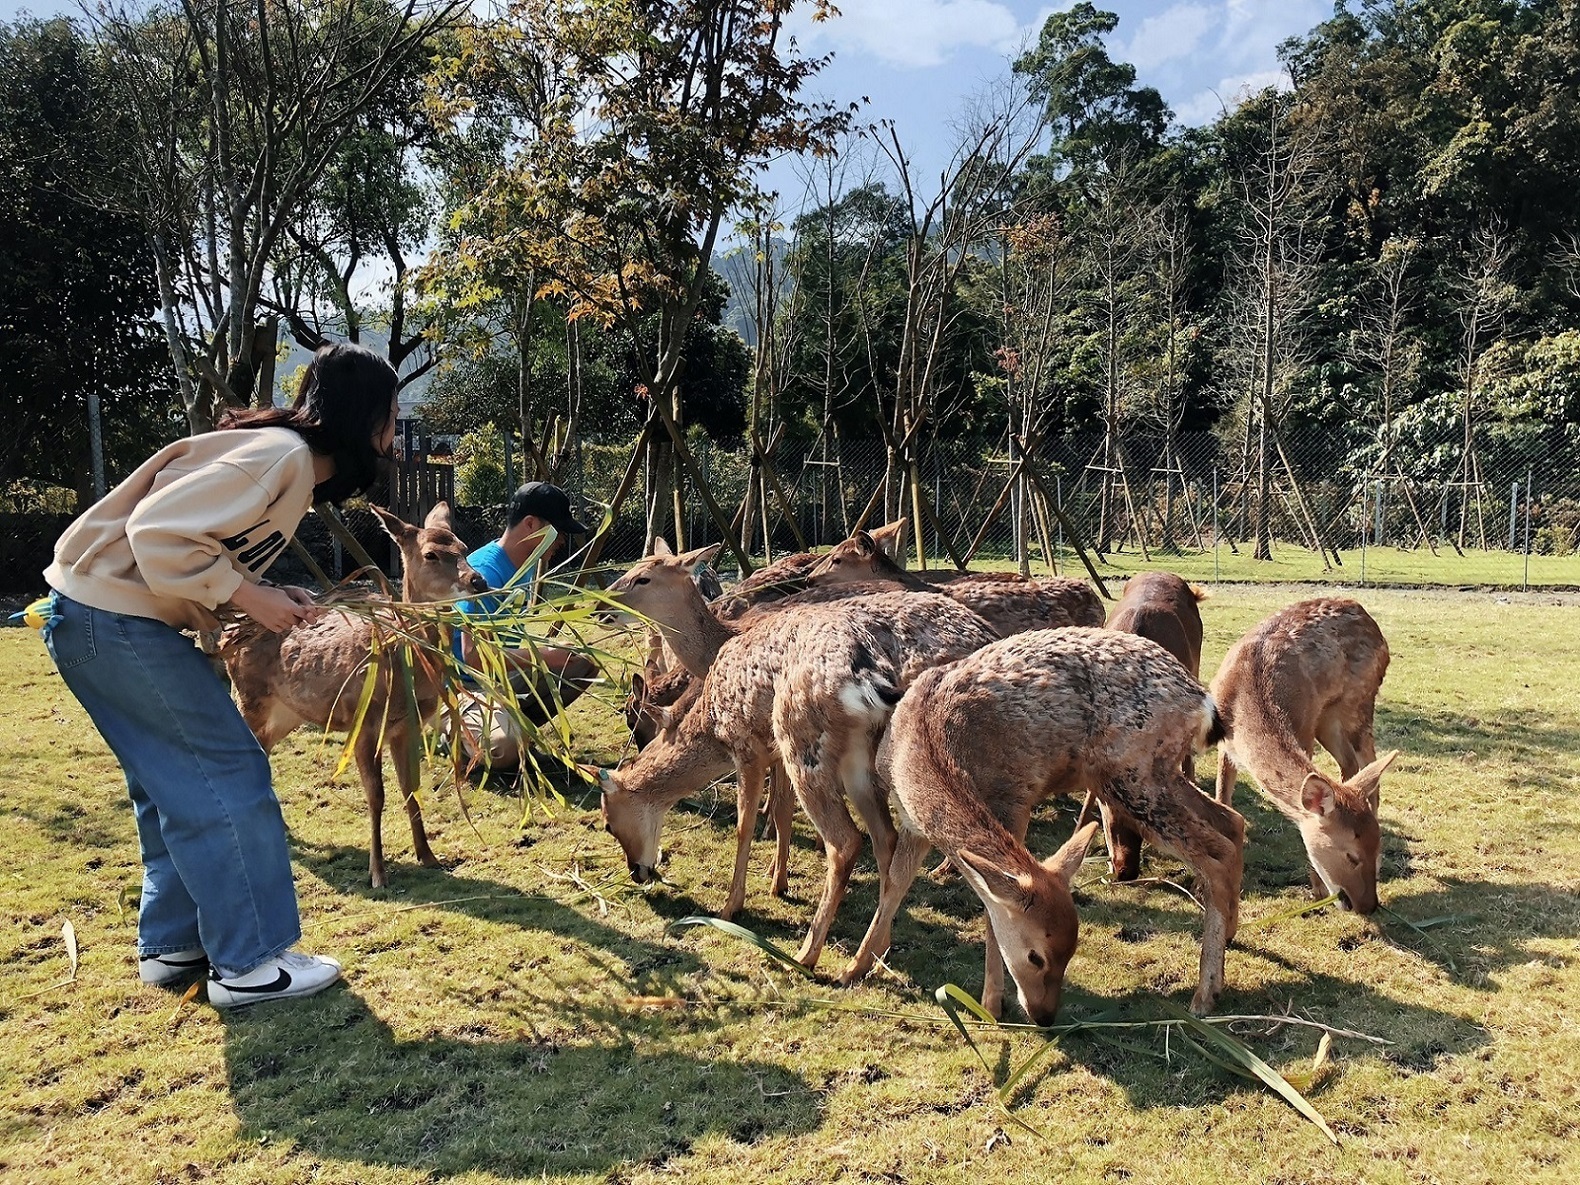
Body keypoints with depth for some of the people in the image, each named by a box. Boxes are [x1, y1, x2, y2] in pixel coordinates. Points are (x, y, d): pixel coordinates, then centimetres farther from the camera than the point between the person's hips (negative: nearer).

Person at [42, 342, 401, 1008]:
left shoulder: (296, 469, 12)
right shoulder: (281, 454, -19)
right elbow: (158, 532, -25)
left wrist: (272, 599, 1)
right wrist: (245, 595, -19)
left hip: (112, 616, 10)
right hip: (113, 618, -10)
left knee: (177, 784, 16)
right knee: (227, 775, -5)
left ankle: (171, 945, 26)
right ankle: (250, 964, 3)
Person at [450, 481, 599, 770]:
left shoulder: (528, 564, 5)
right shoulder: (485, 572, -24)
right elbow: (474, 655, -29)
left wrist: (547, 652, 4)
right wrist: (541, 656, -24)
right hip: (469, 683, -9)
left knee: (584, 666, 5)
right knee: (504, 750, -35)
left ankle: (513, 722, 2)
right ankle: (455, 727, -1)